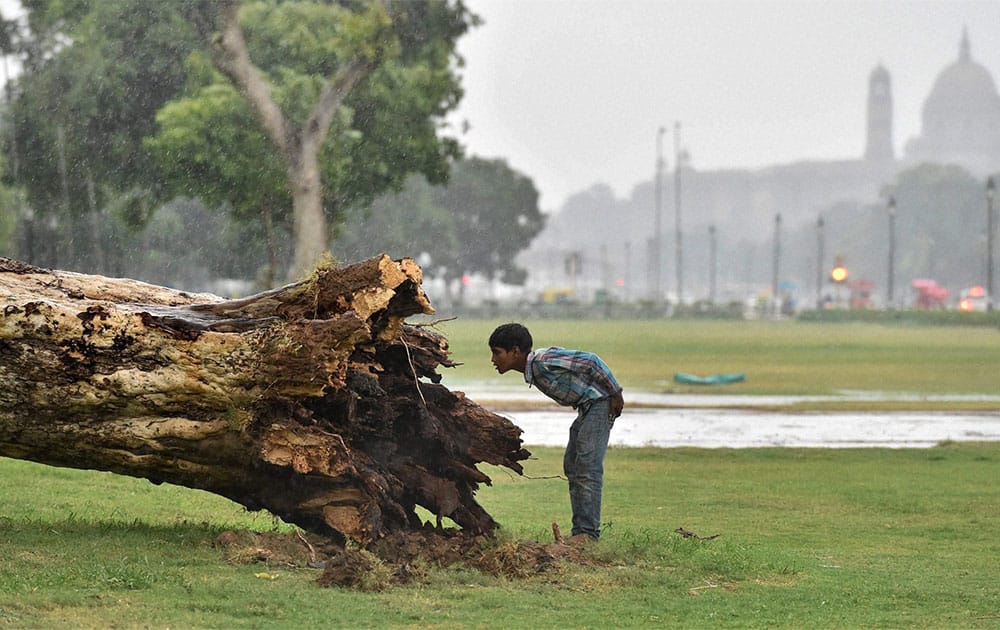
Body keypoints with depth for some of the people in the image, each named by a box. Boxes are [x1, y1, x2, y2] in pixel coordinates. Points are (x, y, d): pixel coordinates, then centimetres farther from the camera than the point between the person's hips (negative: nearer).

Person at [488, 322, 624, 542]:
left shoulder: (543, 361, -22)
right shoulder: (532, 371, 7)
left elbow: (591, 362, -23)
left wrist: (615, 394, -19)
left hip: (600, 402, -10)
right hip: (586, 407, 10)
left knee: (588, 466, -15)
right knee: (572, 466, 9)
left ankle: (589, 531, -16)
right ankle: (580, 531, 10)